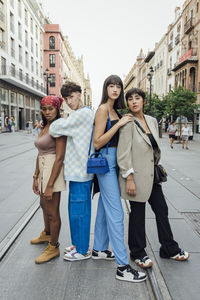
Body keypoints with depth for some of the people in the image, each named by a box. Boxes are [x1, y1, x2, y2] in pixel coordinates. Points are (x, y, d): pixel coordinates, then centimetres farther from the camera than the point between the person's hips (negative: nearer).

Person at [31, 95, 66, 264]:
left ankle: (54, 248, 23)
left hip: (53, 171, -10)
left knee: (52, 212, 3)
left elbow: (59, 158, -21)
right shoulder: (45, 127, 12)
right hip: (43, 170, 10)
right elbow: (40, 154, 13)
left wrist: (50, 185, -21)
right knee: (44, 205, 26)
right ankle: (46, 234, 51)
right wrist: (36, 177, 9)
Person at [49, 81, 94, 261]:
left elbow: (55, 130, -15)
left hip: (80, 172, -10)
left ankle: (82, 251, 16)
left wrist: (55, 123, 7)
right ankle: (79, 244, 33)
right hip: (80, 170, 10)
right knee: (79, 210, 18)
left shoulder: (83, 114, -15)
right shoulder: (86, 114, 17)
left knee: (78, 211, 0)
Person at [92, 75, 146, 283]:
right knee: (116, 213, -8)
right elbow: (97, 142, -18)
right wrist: (119, 124, -19)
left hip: (111, 162, 10)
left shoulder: (114, 110, 15)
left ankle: (99, 249, 32)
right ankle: (122, 267, 1)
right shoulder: (103, 110, -11)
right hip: (106, 161, -9)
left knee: (104, 206, 17)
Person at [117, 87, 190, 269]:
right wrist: (129, 178, -19)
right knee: (137, 214, 6)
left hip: (152, 175, 7)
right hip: (137, 176, -7)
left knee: (162, 210, 15)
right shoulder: (128, 123, -12)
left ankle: (169, 249, 34)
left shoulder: (152, 121, 10)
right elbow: (123, 153, -16)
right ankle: (138, 253, 27)